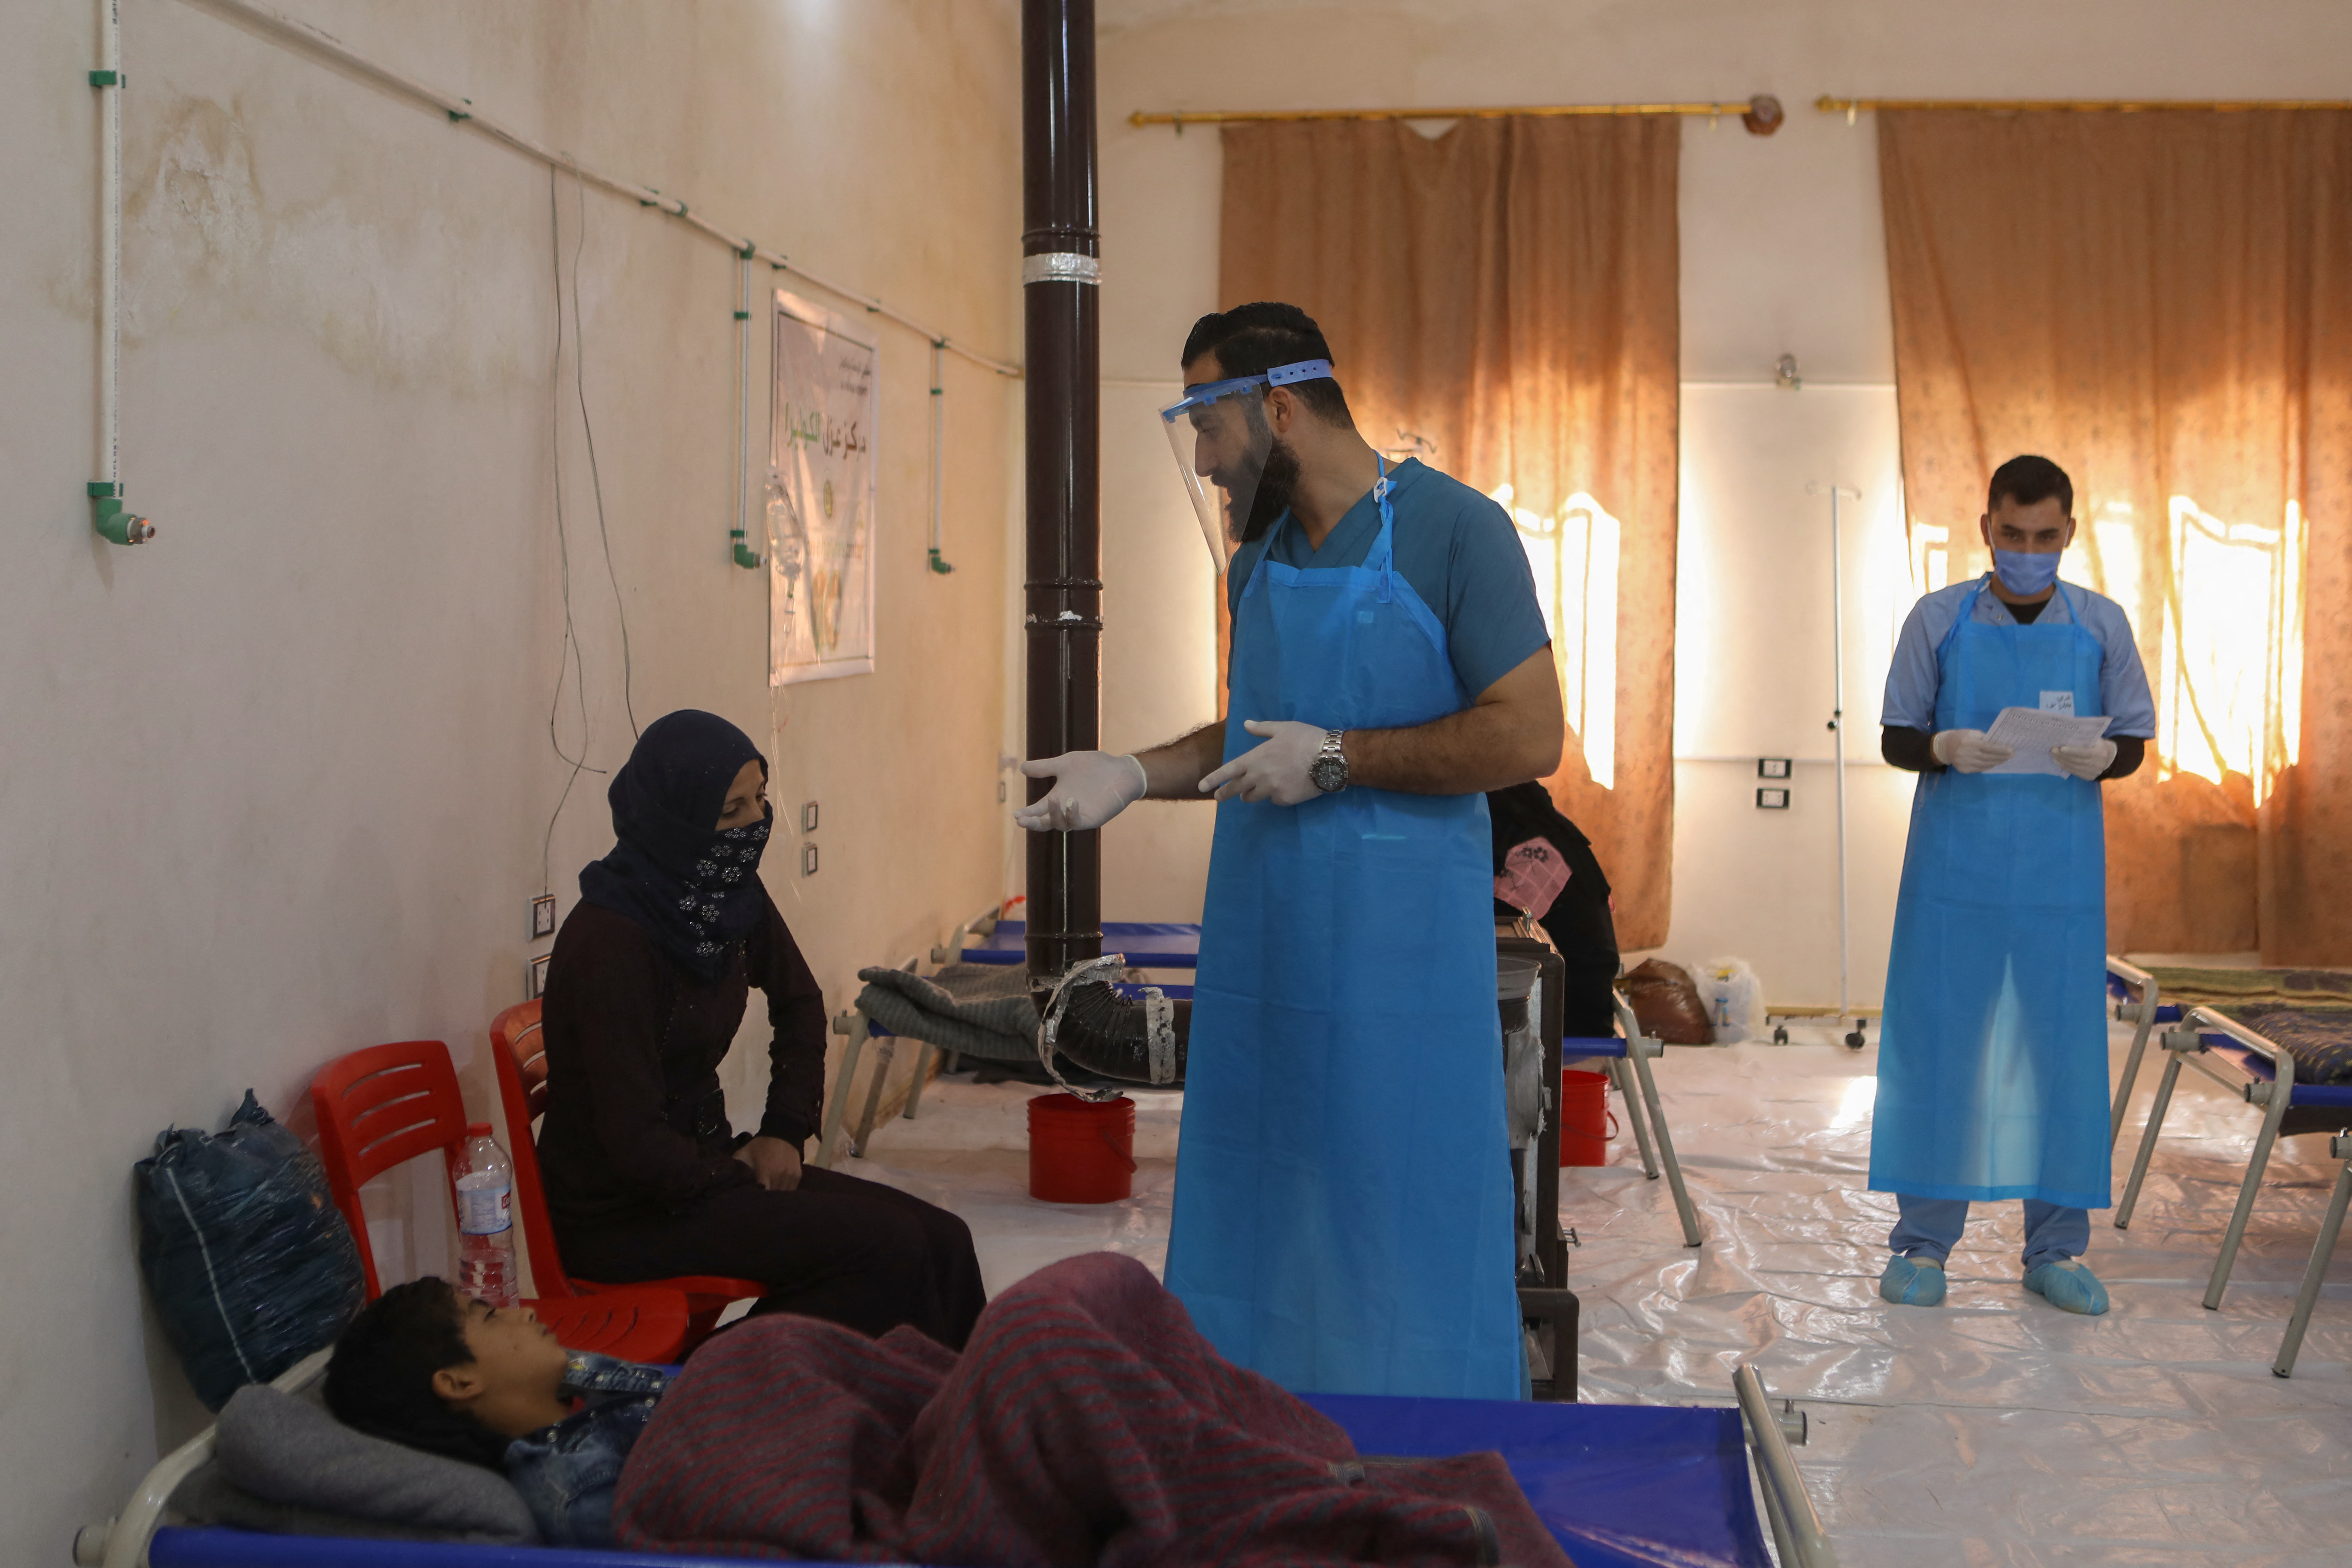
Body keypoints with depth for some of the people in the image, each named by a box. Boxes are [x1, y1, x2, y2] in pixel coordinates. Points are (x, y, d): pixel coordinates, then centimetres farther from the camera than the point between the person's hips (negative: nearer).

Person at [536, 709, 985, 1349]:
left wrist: (784, 1130, 9)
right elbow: (633, 1140, -23)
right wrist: (746, 1189, -10)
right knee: (887, 1246, -21)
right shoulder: (608, 940, -23)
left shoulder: (732, 895, 0)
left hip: (703, 1161, 8)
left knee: (942, 1242, -9)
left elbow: (800, 1004, 20)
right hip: (617, 1215, -7)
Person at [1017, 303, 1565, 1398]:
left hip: (1400, 957, -7)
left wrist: (1337, 759, -15)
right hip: (1264, 943, 7)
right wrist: (1134, 774, 10)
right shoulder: (1259, 551, 12)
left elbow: (1527, 738, -15)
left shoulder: (1451, 529, -10)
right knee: (1252, 1218, 13)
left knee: (1404, 1230, 2)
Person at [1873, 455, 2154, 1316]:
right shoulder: (1938, 620, 2)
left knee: (2064, 1052, 3)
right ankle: (1924, 1240, 13)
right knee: (1937, 1043, 1)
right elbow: (1896, 738, 5)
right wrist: (1945, 749, -16)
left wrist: (2100, 758, -12)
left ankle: (2056, 1250, 16)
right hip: (1955, 867, -1)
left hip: (2062, 876, 1)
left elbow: (2134, 738, 10)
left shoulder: (2101, 625, 6)